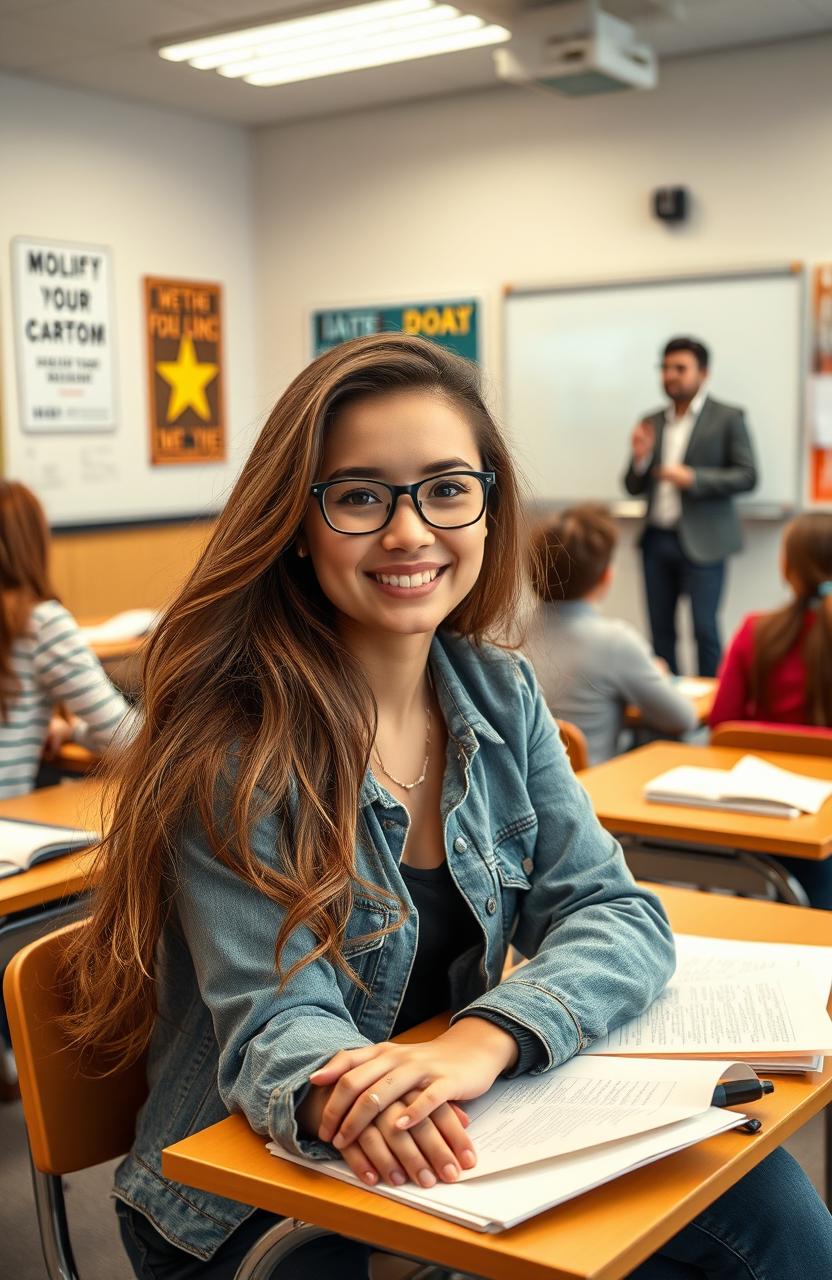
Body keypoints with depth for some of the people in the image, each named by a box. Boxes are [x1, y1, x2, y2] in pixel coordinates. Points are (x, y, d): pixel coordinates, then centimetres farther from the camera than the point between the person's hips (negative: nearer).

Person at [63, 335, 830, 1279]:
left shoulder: (499, 693, 0)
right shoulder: (233, 742, -18)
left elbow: (614, 912, -5)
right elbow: (273, 1018, -19)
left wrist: (481, 1042, -26)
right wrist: (347, 1099, -45)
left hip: (454, 1151, 5)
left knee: (755, 1192, -13)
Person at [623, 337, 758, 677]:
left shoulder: (728, 418, 0)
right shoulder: (652, 422, 13)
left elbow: (747, 476, -6)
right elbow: (634, 487, 14)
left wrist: (692, 478, -17)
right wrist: (640, 457, -7)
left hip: (701, 542, -5)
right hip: (657, 540, 5)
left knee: (704, 629, -5)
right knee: (661, 630, 8)